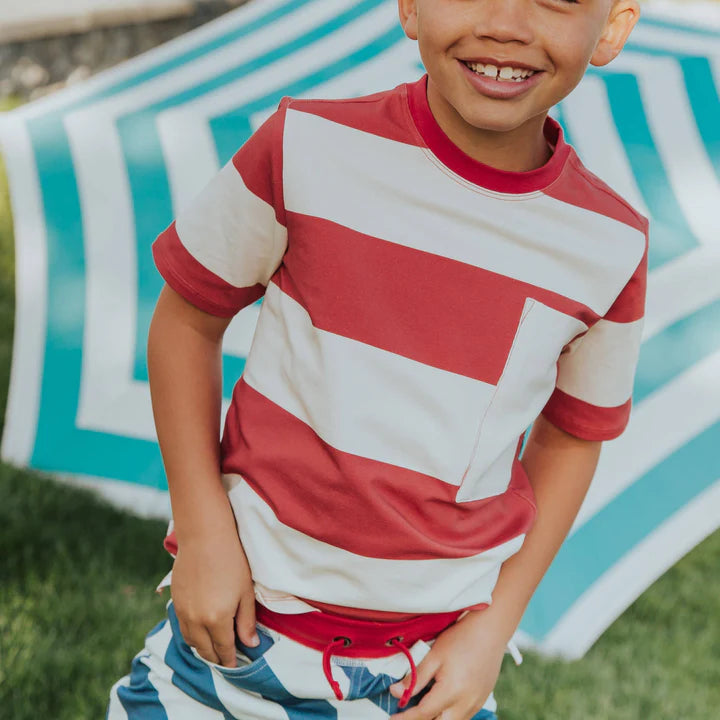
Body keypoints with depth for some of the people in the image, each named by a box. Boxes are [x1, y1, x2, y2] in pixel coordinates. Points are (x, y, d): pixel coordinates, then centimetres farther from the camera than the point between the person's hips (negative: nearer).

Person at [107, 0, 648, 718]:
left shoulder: (611, 250, -7)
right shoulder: (307, 149, -13)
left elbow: (572, 437, 7)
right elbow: (186, 317, -2)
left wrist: (498, 621, 1)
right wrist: (203, 530, -6)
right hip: (243, 612, -1)